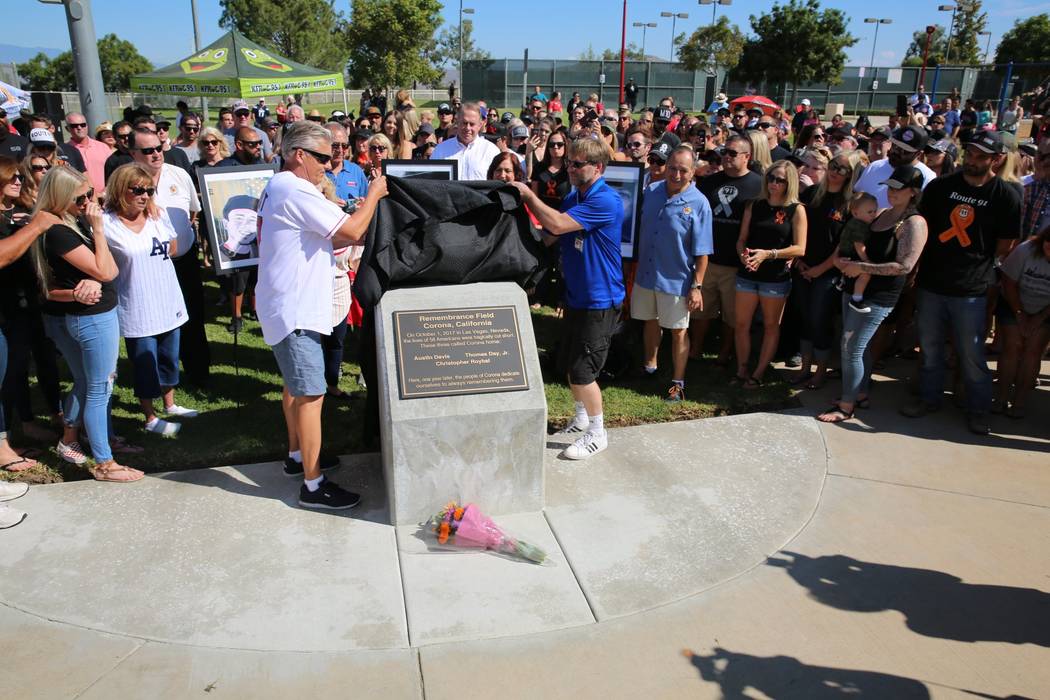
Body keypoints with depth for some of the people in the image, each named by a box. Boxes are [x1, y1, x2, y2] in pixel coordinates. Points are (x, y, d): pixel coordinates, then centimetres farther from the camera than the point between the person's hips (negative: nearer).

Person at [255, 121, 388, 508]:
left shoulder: (278, 187, 14)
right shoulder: (295, 191, -19)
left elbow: (314, 239, 18)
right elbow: (351, 231, -20)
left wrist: (350, 238, 5)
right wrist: (373, 194, -6)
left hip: (288, 305, 11)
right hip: (295, 310, -11)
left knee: (296, 386, 22)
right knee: (311, 394, -8)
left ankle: (296, 456, 37)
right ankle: (313, 485, -1)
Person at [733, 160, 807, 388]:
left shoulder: (796, 210, -5)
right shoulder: (754, 205, 4)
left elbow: (799, 248, -10)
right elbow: (741, 239, 4)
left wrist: (768, 254, -21)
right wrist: (743, 255, -18)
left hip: (776, 277, -3)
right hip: (748, 274, 3)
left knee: (771, 326, 10)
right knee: (742, 324, 6)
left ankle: (759, 374, 20)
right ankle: (741, 370, 21)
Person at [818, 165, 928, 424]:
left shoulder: (914, 223, -13)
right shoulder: (881, 214, 11)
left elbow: (904, 266, -22)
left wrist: (861, 268, -21)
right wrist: (842, 260, 1)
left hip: (879, 296, -8)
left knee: (851, 347, -7)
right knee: (860, 346, 17)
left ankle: (846, 406, 6)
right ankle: (860, 394, 32)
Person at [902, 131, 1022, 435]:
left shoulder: (1006, 196, -4)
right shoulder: (939, 186, 3)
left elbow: (1003, 248, 1)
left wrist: (977, 266, -2)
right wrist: (917, 268, 2)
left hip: (970, 290, -2)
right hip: (931, 284, 3)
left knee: (971, 354, 6)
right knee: (929, 347, 14)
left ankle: (978, 410, 23)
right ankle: (929, 397, 32)